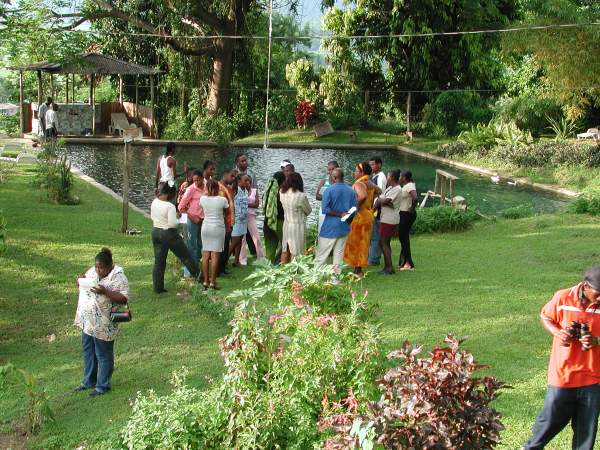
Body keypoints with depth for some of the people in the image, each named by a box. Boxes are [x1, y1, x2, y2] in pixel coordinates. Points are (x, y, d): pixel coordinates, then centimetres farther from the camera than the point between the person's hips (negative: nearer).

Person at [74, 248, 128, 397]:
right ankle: (89, 381, 35)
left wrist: (105, 291, -31)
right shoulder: (93, 270, 4)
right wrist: (81, 280, -6)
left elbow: (124, 298, -23)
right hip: (87, 321, 8)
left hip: (103, 325, -8)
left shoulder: (118, 277, -18)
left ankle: (102, 386, 18)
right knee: (88, 351, 19)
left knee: (104, 355, 5)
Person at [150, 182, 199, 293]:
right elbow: (172, 224, -23)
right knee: (185, 256, 10)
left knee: (158, 262, 10)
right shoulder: (170, 206, -21)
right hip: (169, 234, -7)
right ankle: (198, 275, 24)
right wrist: (177, 218, -4)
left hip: (155, 232, 7)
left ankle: (158, 287, 12)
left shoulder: (154, 202, 2)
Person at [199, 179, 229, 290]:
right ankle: (212, 281, -2)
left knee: (205, 255, 7)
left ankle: (206, 281, 9)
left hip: (206, 228, 3)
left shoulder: (203, 199, -3)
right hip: (218, 228, -3)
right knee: (215, 255, -2)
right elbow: (226, 212, 4)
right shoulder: (222, 200, -9)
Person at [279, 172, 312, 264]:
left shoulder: (282, 193, -8)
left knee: (285, 250, 17)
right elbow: (308, 211, -6)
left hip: (286, 224, 6)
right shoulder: (301, 196, -22)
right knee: (296, 253, 3)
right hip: (298, 226, -6)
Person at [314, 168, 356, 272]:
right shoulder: (351, 191, 2)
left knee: (322, 252, 3)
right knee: (339, 251, 11)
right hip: (345, 227, 5)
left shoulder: (329, 190, -11)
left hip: (330, 226, -4)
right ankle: (336, 271, 14)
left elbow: (324, 209, -19)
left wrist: (339, 214, -13)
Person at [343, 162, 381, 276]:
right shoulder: (370, 184, 10)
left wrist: (356, 205, -25)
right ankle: (360, 268, 20)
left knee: (355, 242, -1)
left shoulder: (358, 184, -18)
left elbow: (363, 195, -37)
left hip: (359, 216, -9)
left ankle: (357, 270, 1)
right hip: (368, 215, 9)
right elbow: (379, 191, 30)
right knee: (363, 242, 14)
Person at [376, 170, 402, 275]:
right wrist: (386, 203, -11)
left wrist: (380, 200, -2)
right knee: (386, 243, 13)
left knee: (383, 243, -8)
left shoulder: (397, 189, -15)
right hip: (385, 218, 10)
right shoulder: (389, 188, 14)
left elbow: (385, 201, -21)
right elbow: (380, 199, 8)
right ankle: (387, 266, 18)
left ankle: (389, 267, -5)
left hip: (389, 220, -10)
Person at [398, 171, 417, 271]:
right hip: (403, 214, 10)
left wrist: (412, 209, -21)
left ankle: (408, 263, -2)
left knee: (404, 237, -6)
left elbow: (415, 198, -31)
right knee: (403, 237, 15)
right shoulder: (405, 186, 13)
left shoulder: (410, 186, -17)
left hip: (407, 215, -10)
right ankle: (404, 262, 23)